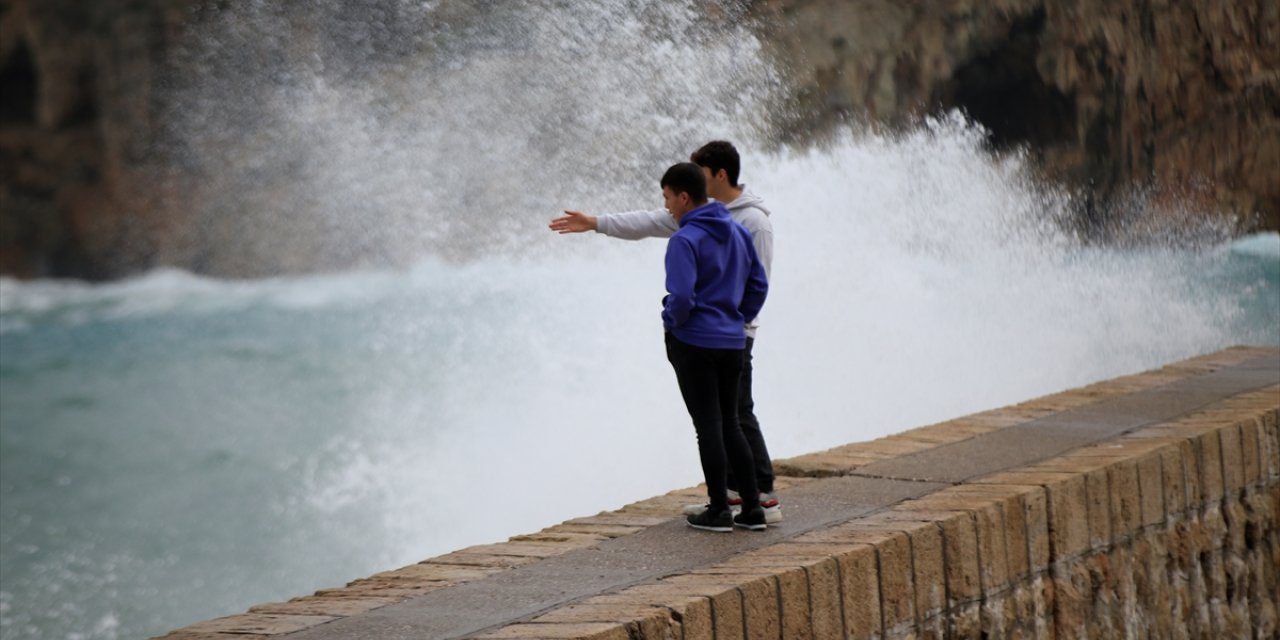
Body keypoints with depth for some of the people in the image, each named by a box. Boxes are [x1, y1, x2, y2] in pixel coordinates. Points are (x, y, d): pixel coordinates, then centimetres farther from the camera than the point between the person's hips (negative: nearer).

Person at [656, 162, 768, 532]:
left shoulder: (685, 240, -17)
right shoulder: (738, 233, 7)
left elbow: (682, 297, -24)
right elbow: (758, 284, 12)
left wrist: (671, 320, -4)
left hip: (693, 344, -7)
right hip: (732, 344, 7)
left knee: (708, 427, 0)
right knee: (730, 424, 14)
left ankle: (719, 511, 5)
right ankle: (752, 508, 12)